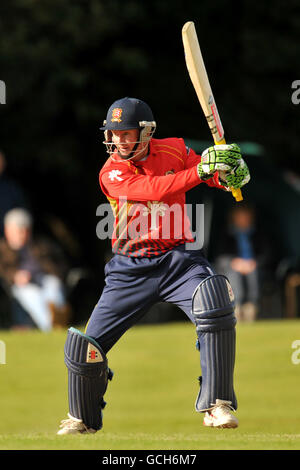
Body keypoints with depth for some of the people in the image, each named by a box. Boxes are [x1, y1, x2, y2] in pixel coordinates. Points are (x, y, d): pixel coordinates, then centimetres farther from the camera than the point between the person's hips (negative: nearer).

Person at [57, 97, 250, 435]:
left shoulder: (174, 151, 2)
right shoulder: (111, 173, -6)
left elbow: (220, 177, 4)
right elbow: (152, 189, -23)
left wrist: (231, 171, -21)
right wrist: (199, 171, -32)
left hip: (178, 259, 0)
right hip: (131, 269, 0)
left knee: (215, 302, -32)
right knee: (87, 346, -3)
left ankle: (216, 406, -26)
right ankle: (83, 418, 27)